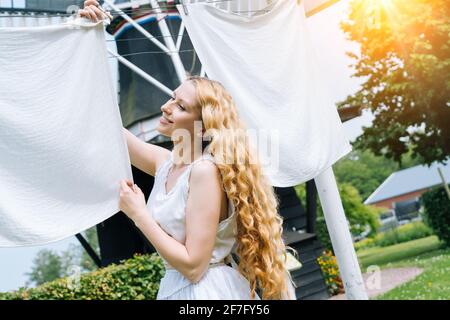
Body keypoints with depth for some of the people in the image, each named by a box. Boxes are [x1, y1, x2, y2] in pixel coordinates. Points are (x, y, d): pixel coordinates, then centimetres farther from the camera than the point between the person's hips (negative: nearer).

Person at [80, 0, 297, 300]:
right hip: (176, 287, 7)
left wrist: (139, 214, -17)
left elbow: (193, 265, -23)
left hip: (206, 291, -7)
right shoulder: (165, 162, 1)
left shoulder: (206, 170, -22)